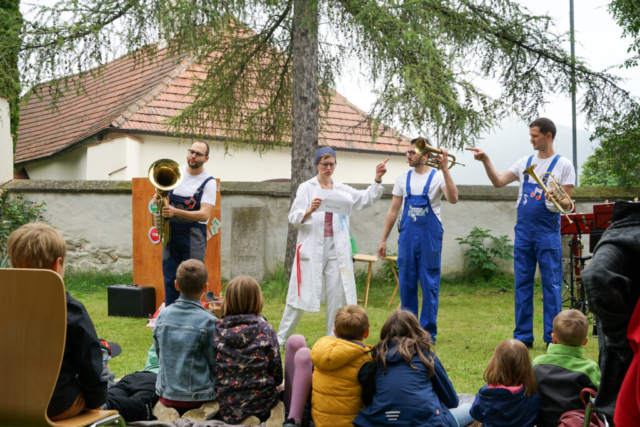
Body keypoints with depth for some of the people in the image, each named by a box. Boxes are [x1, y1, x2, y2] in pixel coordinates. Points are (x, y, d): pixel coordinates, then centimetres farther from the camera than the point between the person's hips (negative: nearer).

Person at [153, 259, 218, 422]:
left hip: (167, 395, 5)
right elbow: (216, 366, -9)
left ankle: (165, 411, 8)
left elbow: (159, 356, 9)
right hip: (200, 397, -4)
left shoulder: (161, 316, -1)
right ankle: (197, 415, 0)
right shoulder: (209, 322, -15)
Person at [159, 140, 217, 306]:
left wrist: (175, 212, -29)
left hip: (194, 236, -4)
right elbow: (162, 193, 20)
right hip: (171, 233, 4)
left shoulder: (208, 182, -7)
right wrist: (159, 198, -5)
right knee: (170, 279, 5)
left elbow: (204, 215, -17)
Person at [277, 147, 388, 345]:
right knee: (302, 294, -2)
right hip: (312, 248, -4)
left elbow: (367, 198, 14)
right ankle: (281, 338, 8)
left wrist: (377, 179, 1)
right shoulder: (306, 188, 0)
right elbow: (293, 218, -6)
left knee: (337, 294, 3)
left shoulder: (342, 189, 13)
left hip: (336, 248, 4)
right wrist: (309, 210, -25)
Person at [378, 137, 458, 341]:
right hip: (407, 237, 4)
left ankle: (428, 332, 9)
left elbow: (453, 199, -20)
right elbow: (393, 210, 13)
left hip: (430, 237, -4)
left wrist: (445, 170, -25)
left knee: (430, 284, 0)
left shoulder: (438, 177, -1)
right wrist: (383, 240, 10)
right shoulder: (403, 179, 10)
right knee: (406, 284, 7)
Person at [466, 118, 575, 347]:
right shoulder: (525, 162, 12)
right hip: (523, 231, 5)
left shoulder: (563, 164, -2)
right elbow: (498, 182, 9)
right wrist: (485, 160, 0)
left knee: (551, 284, -2)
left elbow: (567, 203, -4)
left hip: (547, 231, -5)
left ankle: (552, 338, 5)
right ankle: (523, 337, 14)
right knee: (522, 283, 7)